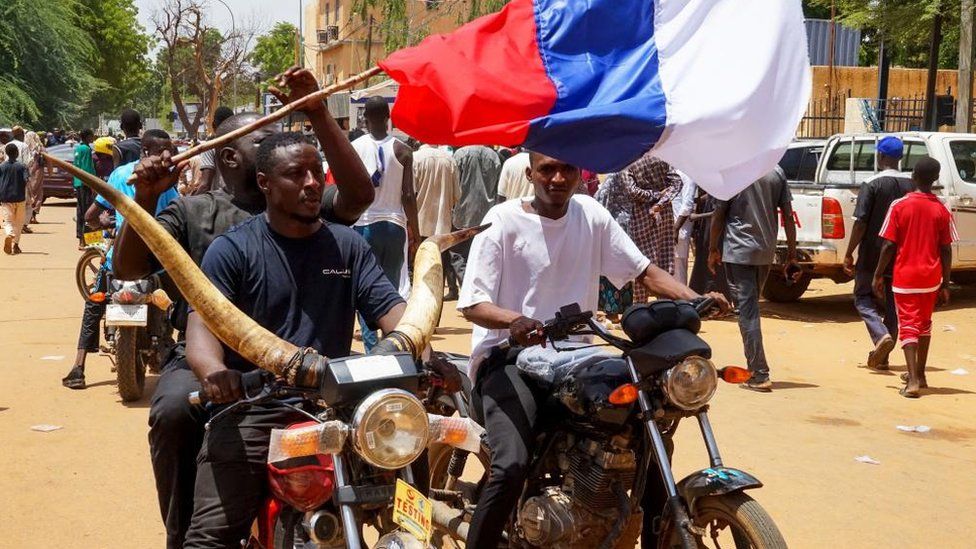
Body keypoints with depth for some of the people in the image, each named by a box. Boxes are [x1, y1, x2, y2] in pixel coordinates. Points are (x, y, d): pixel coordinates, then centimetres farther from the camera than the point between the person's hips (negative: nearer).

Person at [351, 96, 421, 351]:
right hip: (394, 225, 1)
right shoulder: (402, 150, -2)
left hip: (363, 225, -1)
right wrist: (415, 234, 5)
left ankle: (371, 346, -1)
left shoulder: (354, 148, -3)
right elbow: (409, 196, -3)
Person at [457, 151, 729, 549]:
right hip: (509, 356, -5)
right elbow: (471, 303, -15)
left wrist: (695, 300, -12)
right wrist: (513, 321, -36)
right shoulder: (503, 220, -9)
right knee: (513, 465, -28)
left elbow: (643, 270, 6)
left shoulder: (591, 215, 6)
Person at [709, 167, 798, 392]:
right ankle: (753, 368, 26)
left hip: (738, 251, -5)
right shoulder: (776, 172, 4)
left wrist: (713, 249, 5)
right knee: (751, 308, 20)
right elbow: (788, 216, 3)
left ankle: (760, 375, -10)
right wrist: (791, 256, 7)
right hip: (766, 252, 5)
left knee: (747, 311, -5)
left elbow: (719, 214, -7)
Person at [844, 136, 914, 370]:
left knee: (863, 298, 8)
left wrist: (849, 254, -7)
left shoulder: (872, 185, -11)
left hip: (872, 255, -5)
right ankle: (882, 355, 16)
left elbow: (860, 222, -14)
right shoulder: (910, 186, 3)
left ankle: (881, 335, -16)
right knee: (892, 303, 13)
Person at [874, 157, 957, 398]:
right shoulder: (941, 210, -2)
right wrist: (945, 285, 8)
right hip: (931, 278, 3)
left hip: (904, 277, -3)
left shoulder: (899, 206, -8)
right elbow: (946, 250, 0)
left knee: (908, 326, -2)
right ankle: (919, 375, 31)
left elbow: (889, 245, -8)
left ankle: (913, 381, -16)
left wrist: (878, 276, 2)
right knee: (924, 324, 21)